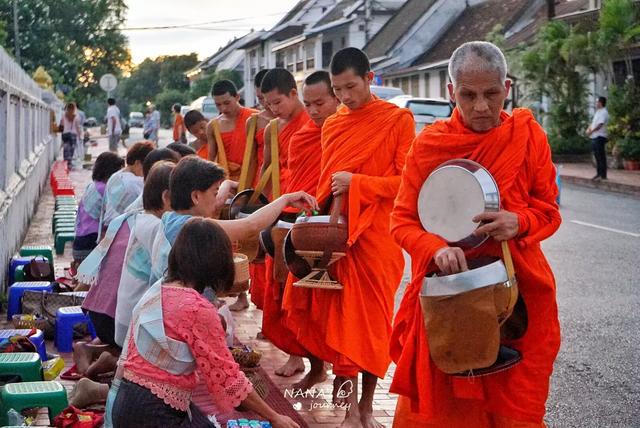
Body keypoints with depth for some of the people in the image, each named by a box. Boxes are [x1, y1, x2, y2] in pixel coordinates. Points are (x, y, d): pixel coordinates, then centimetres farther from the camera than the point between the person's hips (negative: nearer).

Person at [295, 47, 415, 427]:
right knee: (339, 317, 2)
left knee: (373, 318, 3)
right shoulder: (333, 126, 12)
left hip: (377, 236, -4)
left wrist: (357, 183, -14)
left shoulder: (398, 120, -4)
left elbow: (406, 181, -8)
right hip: (337, 235, 4)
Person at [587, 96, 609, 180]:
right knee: (597, 157, 13)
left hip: (600, 137, -10)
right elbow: (593, 122, 22)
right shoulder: (598, 112, 18)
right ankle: (599, 174, 19)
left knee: (601, 157, -7)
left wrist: (591, 131, -16)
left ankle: (603, 175, -5)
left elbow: (600, 125, -20)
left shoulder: (603, 112, -12)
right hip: (594, 137, 10)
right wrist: (589, 128, 4)